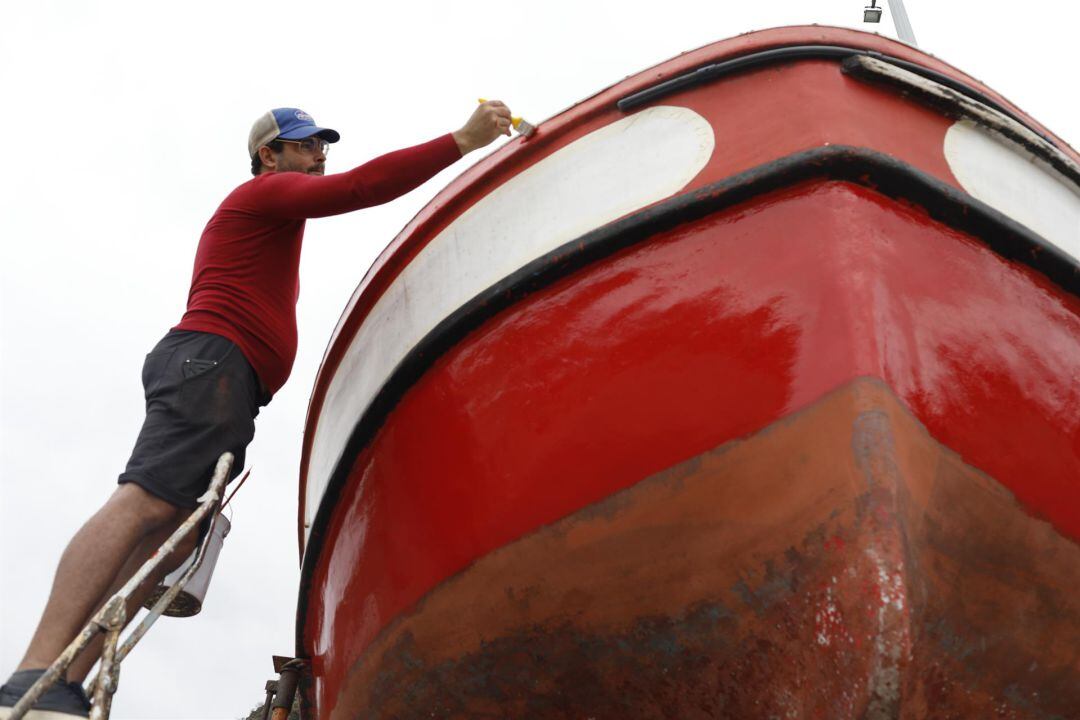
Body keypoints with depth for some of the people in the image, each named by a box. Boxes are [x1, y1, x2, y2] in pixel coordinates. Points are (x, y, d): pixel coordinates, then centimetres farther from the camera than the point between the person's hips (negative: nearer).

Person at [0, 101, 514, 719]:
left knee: (173, 535, -7)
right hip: (209, 364, -10)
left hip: (227, 394, 10)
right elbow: (362, 186, -7)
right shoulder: (267, 193, 8)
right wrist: (465, 140, -8)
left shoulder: (273, 223, 38)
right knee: (147, 504, -25)